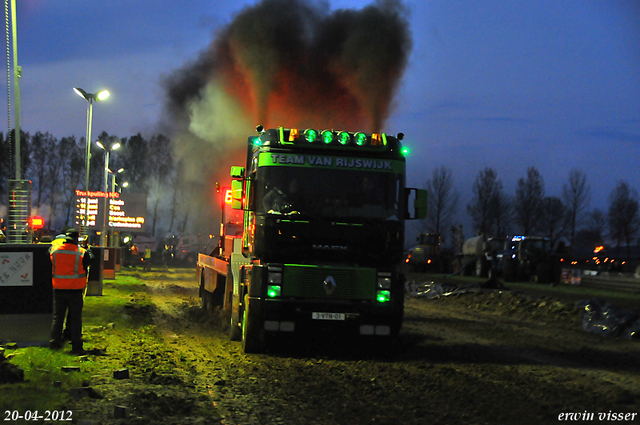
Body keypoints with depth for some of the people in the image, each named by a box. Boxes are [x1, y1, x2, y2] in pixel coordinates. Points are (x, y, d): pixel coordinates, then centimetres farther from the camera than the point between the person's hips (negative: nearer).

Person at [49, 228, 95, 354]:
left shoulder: (54, 249, -3)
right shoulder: (81, 253, -12)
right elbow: (92, 259, 1)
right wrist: (87, 250, 18)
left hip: (58, 290, 3)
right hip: (75, 291, -3)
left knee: (57, 317, 14)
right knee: (75, 318, 4)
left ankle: (55, 342, 15)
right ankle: (76, 346, 4)